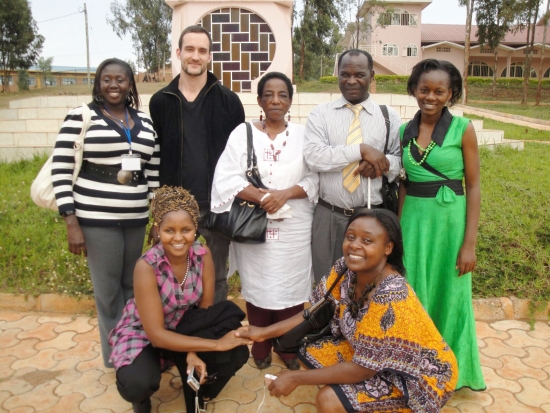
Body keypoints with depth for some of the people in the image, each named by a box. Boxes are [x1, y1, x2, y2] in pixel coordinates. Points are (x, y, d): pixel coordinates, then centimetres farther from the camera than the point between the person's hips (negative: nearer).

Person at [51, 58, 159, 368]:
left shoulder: (145, 122, 9)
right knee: (108, 291, 3)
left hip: (136, 218, 4)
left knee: (133, 286, 14)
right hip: (97, 219, -4)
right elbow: (61, 171, -6)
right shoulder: (80, 117, -4)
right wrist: (71, 222, -11)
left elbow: (153, 172, 12)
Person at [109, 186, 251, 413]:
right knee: (137, 384, -33)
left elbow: (206, 309, -10)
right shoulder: (146, 267, -30)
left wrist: (193, 351, -25)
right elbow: (156, 334, -29)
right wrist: (216, 344, -32)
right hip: (143, 334, -3)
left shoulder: (203, 255, -18)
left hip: (183, 327, 4)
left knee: (237, 353, -18)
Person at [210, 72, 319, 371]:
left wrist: (285, 194, -16)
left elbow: (315, 179, 0)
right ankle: (261, 348, 27)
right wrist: (263, 198, -19)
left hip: (294, 227, 1)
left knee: (292, 287, 7)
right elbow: (226, 179, -7)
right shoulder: (242, 132, 2)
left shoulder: (303, 135, 7)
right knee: (258, 286, 8)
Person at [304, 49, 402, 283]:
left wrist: (382, 163, -18)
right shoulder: (320, 114, 1)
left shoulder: (389, 117, 4)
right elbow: (313, 157, -14)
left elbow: (403, 159, 4)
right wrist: (361, 150, -21)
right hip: (329, 216, 0)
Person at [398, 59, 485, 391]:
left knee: (448, 295, 12)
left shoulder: (463, 129, -6)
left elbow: (473, 187, -7)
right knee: (413, 295, 13)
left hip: (449, 220, -3)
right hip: (414, 221, 3)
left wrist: (470, 243, -11)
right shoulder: (404, 131, 4)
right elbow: (402, 185, 8)